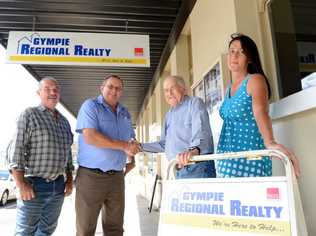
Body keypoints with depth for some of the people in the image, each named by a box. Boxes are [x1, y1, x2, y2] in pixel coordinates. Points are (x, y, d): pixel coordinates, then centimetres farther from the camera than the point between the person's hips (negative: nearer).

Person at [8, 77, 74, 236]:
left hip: (58, 186, 6)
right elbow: (17, 150, -12)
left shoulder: (64, 121, 12)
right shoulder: (29, 115, -5)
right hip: (34, 185, -5)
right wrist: (21, 184, -18)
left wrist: (69, 180, 10)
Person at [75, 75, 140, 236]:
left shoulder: (125, 113, 14)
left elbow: (131, 139, 22)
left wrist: (131, 149, -2)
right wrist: (124, 146, -17)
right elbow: (90, 137, -20)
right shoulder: (90, 105, -5)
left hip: (117, 176, 6)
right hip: (91, 175, -5)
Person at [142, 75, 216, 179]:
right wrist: (141, 146, 18)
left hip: (198, 168, -7)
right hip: (177, 171, 7)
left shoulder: (194, 103, -3)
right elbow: (164, 144, 25)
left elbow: (201, 131, -21)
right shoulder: (169, 114, 21)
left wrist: (194, 149, -40)